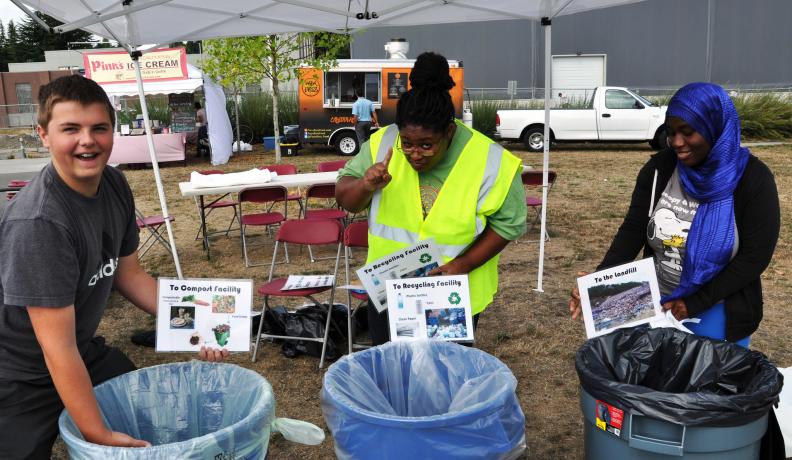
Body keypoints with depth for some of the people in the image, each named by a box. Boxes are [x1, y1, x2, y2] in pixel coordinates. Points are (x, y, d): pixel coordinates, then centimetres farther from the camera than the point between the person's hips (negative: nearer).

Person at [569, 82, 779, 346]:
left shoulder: (752, 178, -14)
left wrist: (696, 303, -18)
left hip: (720, 313, -2)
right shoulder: (658, 169, -7)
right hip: (657, 304, 3)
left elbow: (755, 256, -14)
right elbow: (632, 230, -7)